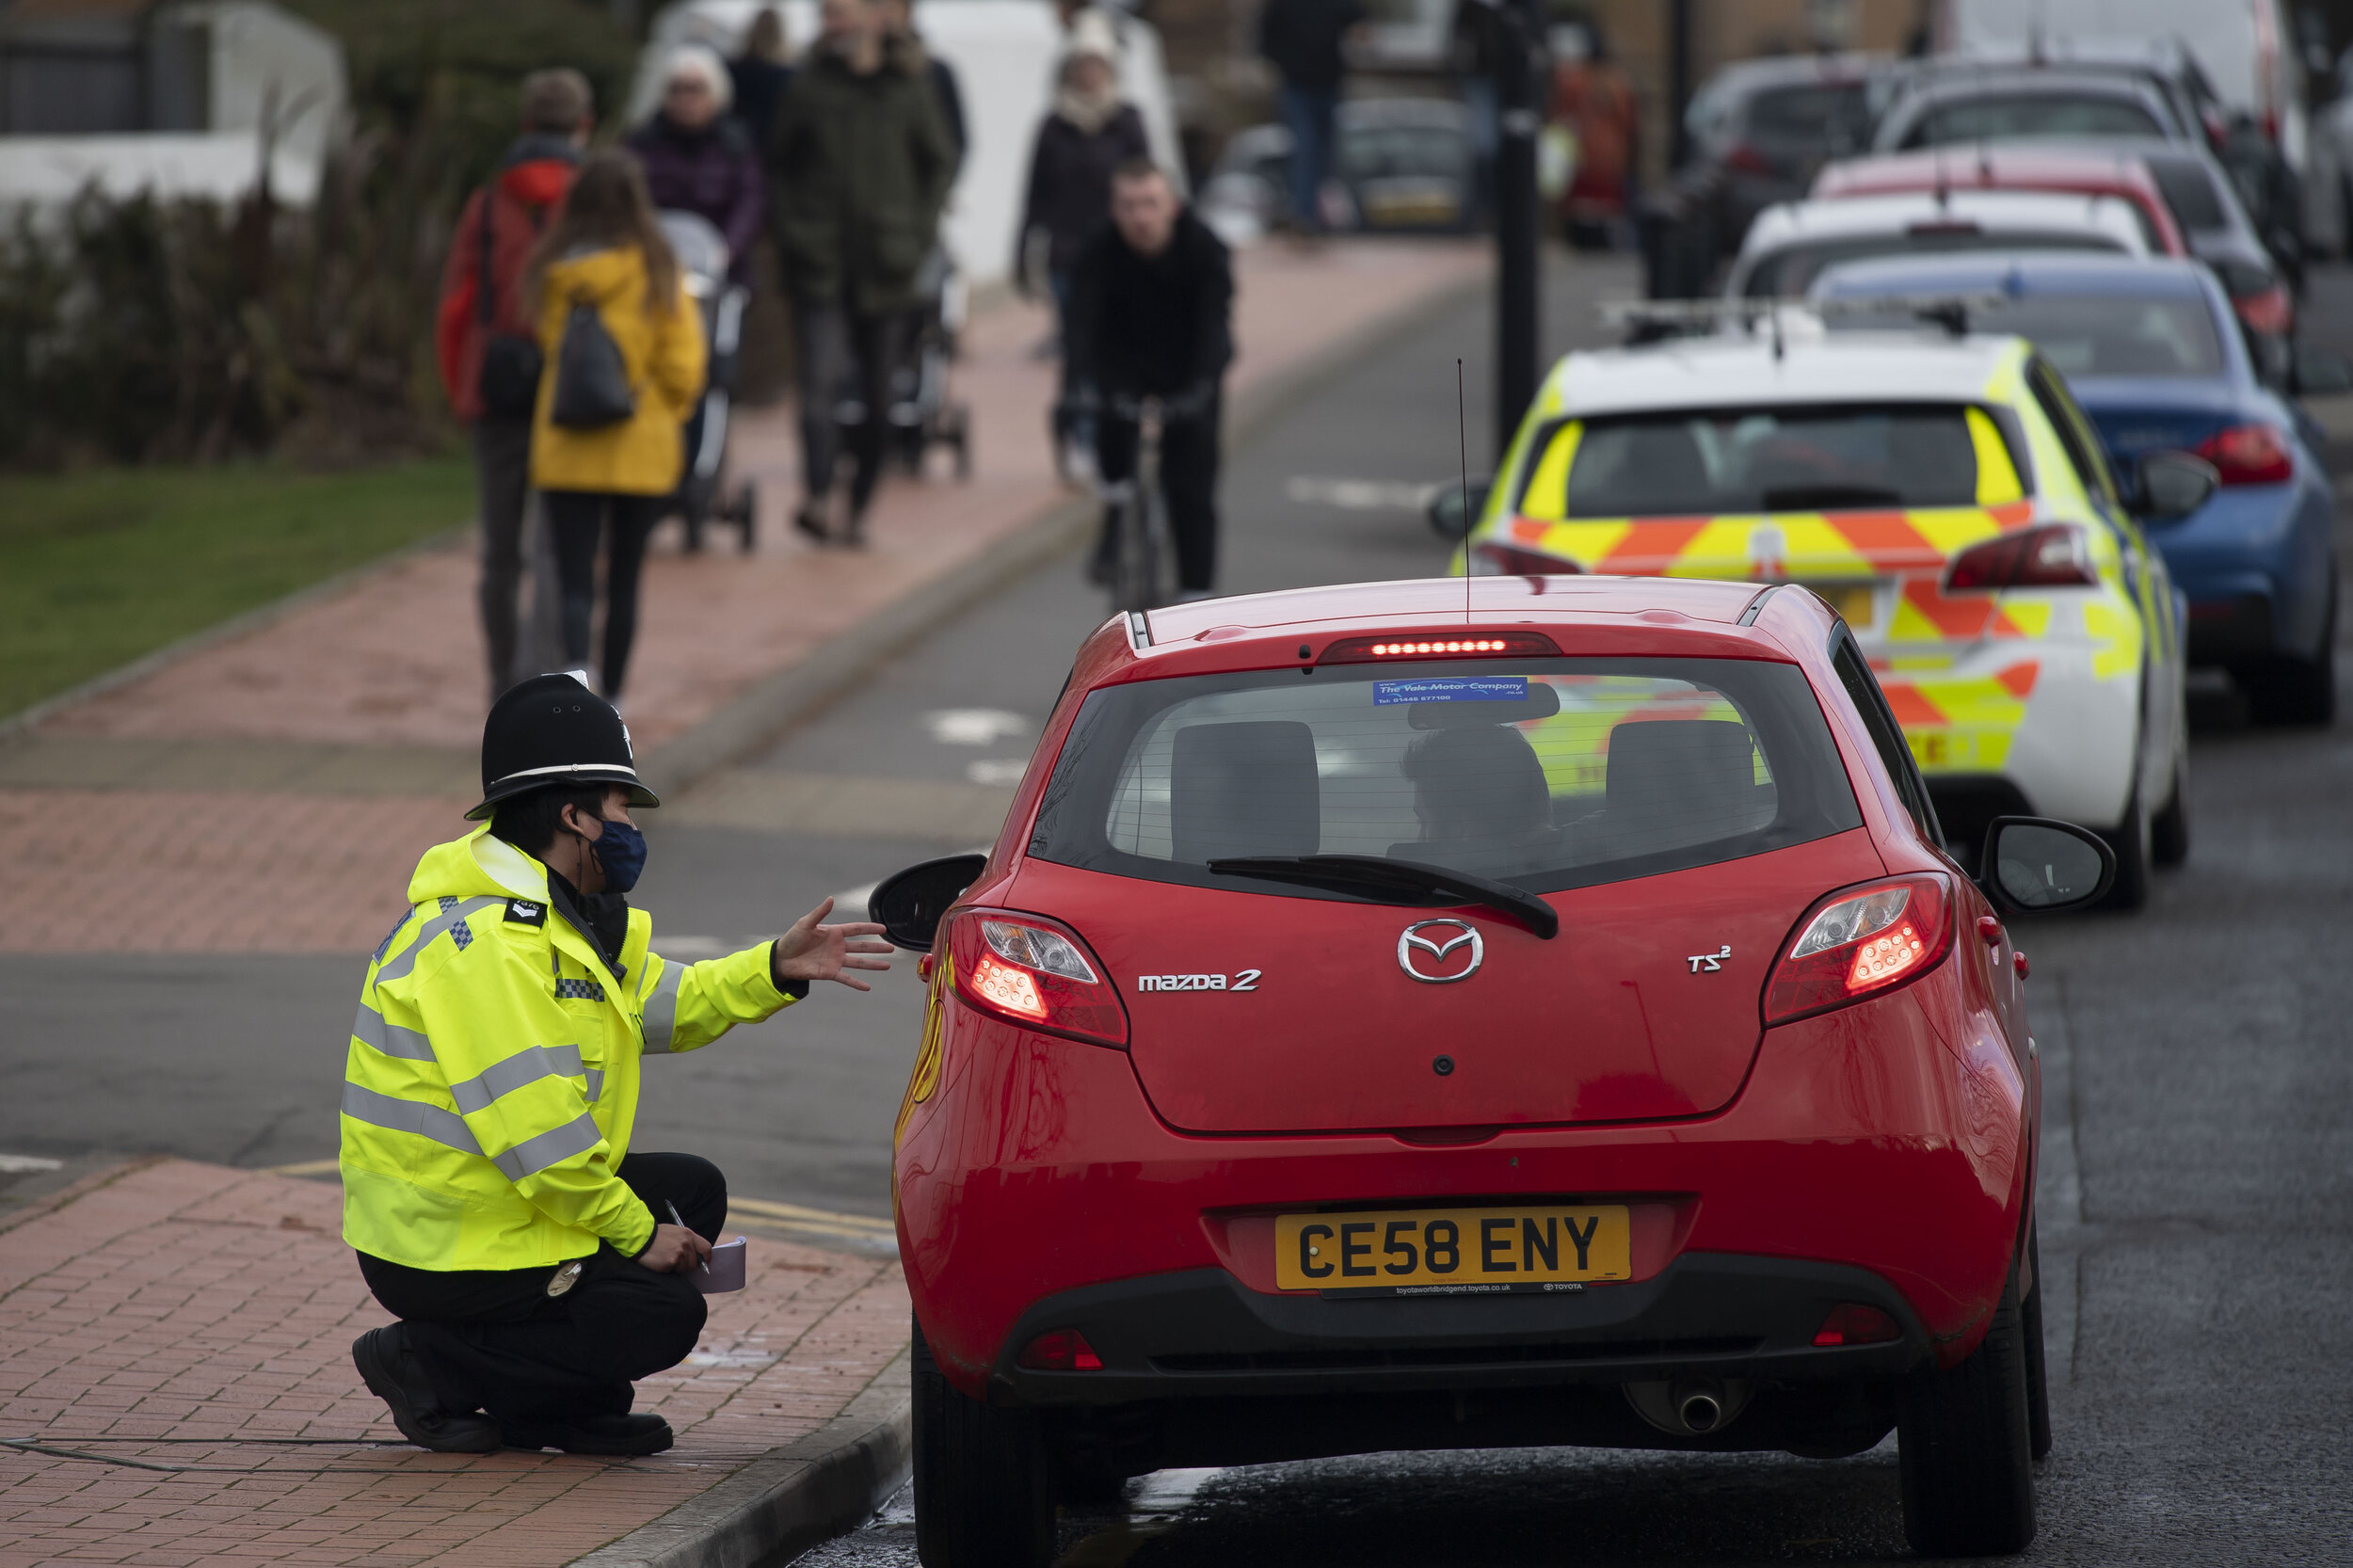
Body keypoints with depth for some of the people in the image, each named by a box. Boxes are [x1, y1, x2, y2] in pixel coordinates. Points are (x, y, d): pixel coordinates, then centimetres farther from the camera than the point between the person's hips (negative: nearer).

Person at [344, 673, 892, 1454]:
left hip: (507, 1206, 11)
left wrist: (776, 971, 3)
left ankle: (546, 1407, 10)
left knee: (694, 1190, 14)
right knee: (661, 1317, -14)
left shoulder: (555, 914, 12)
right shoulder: (484, 942, -24)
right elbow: (536, 1132, -27)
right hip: (440, 1255, -11)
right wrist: (637, 1233, -17)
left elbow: (663, 1002, 19)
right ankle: (427, 1365, -5)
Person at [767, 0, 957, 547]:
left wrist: (919, 231, 2)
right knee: (820, 379, -17)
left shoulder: (910, 87, 1)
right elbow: (780, 164, 11)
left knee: (878, 394, 7)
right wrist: (789, 227, 0)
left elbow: (940, 162, 11)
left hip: (885, 261, 1)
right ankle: (818, 498, -27)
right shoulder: (809, 85, 2)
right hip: (821, 260, -1)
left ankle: (860, 507, 19)